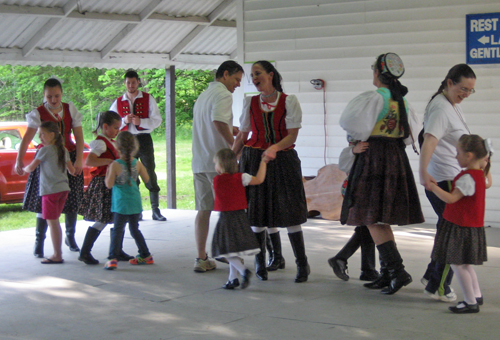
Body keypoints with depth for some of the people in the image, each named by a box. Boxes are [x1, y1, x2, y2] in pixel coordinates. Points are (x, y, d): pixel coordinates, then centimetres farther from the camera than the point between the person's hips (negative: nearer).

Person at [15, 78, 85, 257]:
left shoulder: (70, 109, 1)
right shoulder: (38, 113, -8)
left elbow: (79, 136, -1)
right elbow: (27, 137, -16)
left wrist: (79, 160, -11)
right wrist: (19, 160, -26)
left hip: (69, 158, 3)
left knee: (72, 201, 7)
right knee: (44, 202, -4)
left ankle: (70, 237, 27)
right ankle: (39, 241, 7)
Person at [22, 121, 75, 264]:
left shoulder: (45, 150, -9)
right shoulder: (64, 150, 11)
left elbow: (31, 168, -4)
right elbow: (72, 171, 16)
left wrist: (23, 168, 18)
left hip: (50, 190, -8)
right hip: (63, 189, 8)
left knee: (52, 222, -4)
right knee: (55, 221, 16)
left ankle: (57, 255, -5)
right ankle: (58, 251, 19)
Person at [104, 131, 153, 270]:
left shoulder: (115, 165, -15)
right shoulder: (137, 163, -1)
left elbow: (109, 184, -14)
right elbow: (146, 179, 9)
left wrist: (107, 173, 1)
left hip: (121, 204, -5)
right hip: (136, 202, 5)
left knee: (118, 229, -1)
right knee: (135, 229, 18)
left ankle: (113, 258, -9)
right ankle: (145, 255, 24)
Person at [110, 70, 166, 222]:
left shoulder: (148, 99, 3)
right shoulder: (118, 102, 9)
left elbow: (157, 120, -3)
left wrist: (140, 121, -19)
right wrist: (124, 120, -12)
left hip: (144, 140, -2)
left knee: (150, 175, -3)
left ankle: (156, 210, 1)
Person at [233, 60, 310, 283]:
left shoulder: (289, 101, 0)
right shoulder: (250, 103, 8)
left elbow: (292, 135, -7)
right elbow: (242, 135, 12)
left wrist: (275, 148, -24)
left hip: (283, 159, -2)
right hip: (254, 160, 3)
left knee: (289, 211, -6)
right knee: (257, 213, 2)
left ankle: (302, 264, 3)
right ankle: (260, 262, 16)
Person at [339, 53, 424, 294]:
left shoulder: (374, 98, -13)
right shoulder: (402, 100, 11)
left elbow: (349, 122, -18)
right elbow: (411, 132, 18)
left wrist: (360, 137, 0)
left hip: (374, 157, -8)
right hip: (397, 157, 8)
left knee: (372, 220, -6)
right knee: (381, 220, 13)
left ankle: (398, 271, -16)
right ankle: (387, 274, 16)